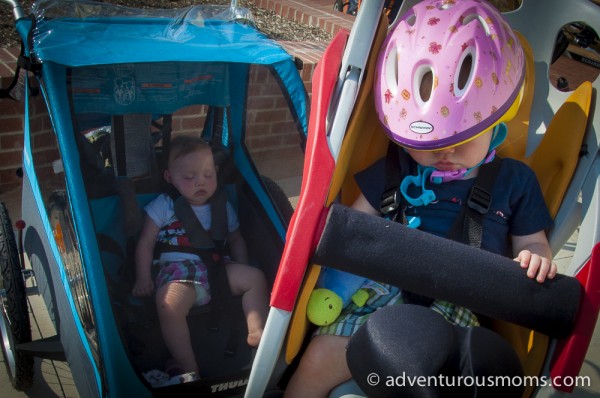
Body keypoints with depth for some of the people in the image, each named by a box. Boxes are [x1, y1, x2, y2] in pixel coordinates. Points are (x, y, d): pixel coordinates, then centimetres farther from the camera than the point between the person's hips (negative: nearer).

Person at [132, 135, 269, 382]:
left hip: (217, 268, 4)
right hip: (178, 270, -4)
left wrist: (240, 273, 10)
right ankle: (188, 368, -27)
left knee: (255, 277, -15)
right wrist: (142, 278, -4)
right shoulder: (163, 206, 8)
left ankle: (257, 334, -13)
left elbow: (235, 240, 25)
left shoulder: (222, 207, 17)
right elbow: (145, 243, 6)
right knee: (168, 304, -34)